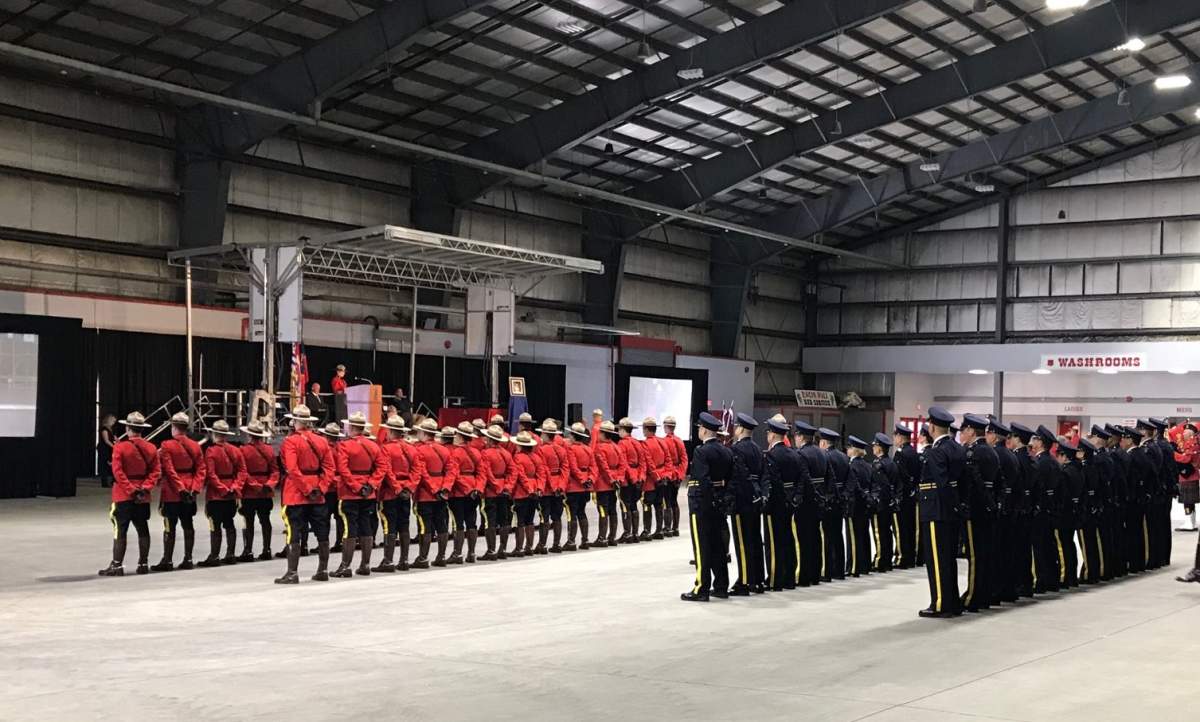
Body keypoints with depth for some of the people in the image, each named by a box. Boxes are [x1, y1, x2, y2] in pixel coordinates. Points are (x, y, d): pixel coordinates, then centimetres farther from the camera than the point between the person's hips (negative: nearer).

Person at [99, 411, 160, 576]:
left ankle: (117, 565, -4)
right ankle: (143, 564, 15)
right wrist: (145, 488, -8)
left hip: (123, 495, -4)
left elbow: (118, 472, -16)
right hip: (143, 497, 4)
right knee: (143, 530, 11)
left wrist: (130, 489, -14)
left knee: (120, 531, -3)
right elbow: (156, 471, -2)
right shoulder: (151, 448, 4)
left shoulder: (120, 446, -10)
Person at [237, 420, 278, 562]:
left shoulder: (244, 450, -10)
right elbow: (275, 470, 0)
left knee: (248, 522, 0)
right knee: (265, 521, 9)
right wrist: (270, 484, -6)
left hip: (249, 492, -4)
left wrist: (239, 491, -5)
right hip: (266, 493, 4)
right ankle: (266, 550, 12)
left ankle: (248, 551, 0)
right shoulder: (269, 450, 4)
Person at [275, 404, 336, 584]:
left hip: (296, 495, -5)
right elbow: (330, 467, 0)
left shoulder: (291, 441, -10)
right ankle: (323, 571, 18)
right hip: (318, 496, 6)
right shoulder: (321, 441, 7)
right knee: (322, 534, 11)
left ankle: (292, 573, -3)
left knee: (293, 535, -2)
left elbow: (293, 470, -19)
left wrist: (307, 489, -14)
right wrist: (320, 488, -4)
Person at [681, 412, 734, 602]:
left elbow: (703, 480, -24)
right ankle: (721, 587, 19)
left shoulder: (701, 451, -15)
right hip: (719, 503, 7)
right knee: (718, 545, 14)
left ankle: (701, 589, 0)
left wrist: (709, 504, -19)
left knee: (702, 547, -2)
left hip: (701, 503, -7)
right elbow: (730, 478, 8)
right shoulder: (727, 451, 8)